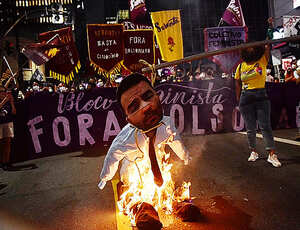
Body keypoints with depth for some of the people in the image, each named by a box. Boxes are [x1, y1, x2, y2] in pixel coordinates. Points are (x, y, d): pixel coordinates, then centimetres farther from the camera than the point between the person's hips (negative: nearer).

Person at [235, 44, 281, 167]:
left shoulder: (262, 61, 5)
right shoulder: (241, 66, 8)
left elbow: (267, 48, -11)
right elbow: (238, 84, 11)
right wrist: (238, 101, 10)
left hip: (261, 97, -1)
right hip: (246, 98, 2)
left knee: (265, 126, -6)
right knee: (250, 128, 6)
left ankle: (272, 154, -2)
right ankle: (253, 152, 19)